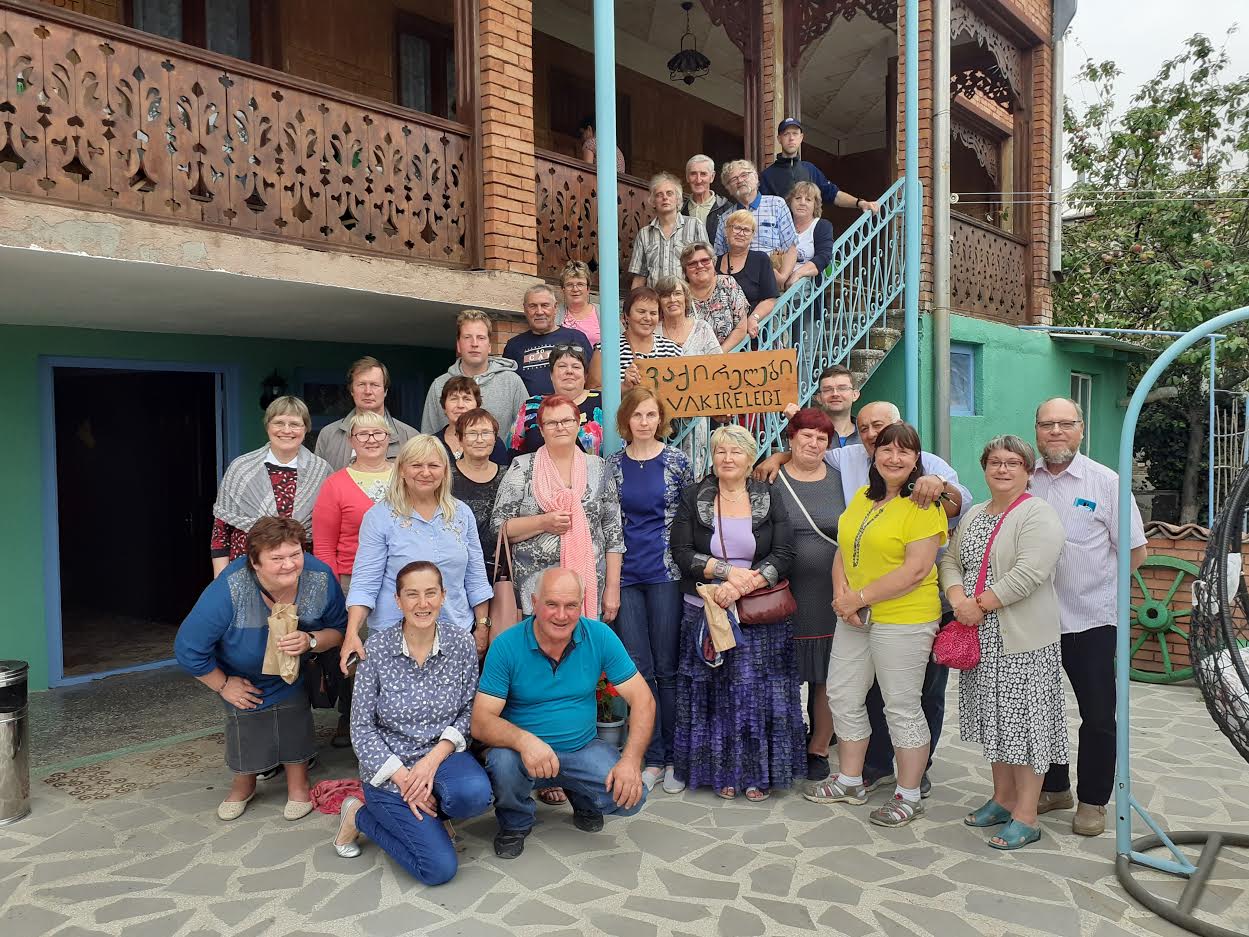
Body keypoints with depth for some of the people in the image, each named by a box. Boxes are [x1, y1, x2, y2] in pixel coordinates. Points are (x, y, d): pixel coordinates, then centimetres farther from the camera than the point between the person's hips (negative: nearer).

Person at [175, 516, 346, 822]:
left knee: (294, 714, -9)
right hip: (241, 677, -1)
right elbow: (189, 648, -26)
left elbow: (338, 630, -13)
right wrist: (222, 684, -12)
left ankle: (298, 783, 18)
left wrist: (311, 641, -36)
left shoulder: (320, 578, -29)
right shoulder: (228, 590, -39)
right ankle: (244, 784, 40)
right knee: (246, 723, 10)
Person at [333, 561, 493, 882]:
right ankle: (360, 815, 11)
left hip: (442, 755, 2)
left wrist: (434, 759, -16)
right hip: (389, 768, -2)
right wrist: (403, 778, -16)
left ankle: (426, 813, 2)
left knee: (475, 793, -33)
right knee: (440, 867, -14)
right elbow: (362, 727, -8)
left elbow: (469, 711, -1)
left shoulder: (461, 644, -6)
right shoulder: (376, 648, -11)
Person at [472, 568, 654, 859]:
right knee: (503, 762, -34)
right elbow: (481, 722, -18)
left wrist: (632, 760, -23)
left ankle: (582, 800, 16)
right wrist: (523, 740, -40)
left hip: (583, 748, 2)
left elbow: (642, 699, -8)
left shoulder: (600, 636, -10)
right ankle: (515, 823, 2)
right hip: (524, 750, -1)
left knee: (631, 796, -21)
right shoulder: (506, 646, -15)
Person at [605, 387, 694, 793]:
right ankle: (652, 758, 16)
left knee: (668, 668, 2)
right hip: (626, 576, 2)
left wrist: (687, 564, 0)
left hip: (666, 573, -2)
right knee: (639, 669, 5)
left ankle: (674, 756, 15)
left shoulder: (676, 461, 1)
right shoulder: (612, 464, 6)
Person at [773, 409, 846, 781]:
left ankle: (819, 749, 23)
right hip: (783, 595, -1)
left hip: (830, 596, 1)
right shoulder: (771, 479, 1)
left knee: (826, 677, 7)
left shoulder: (840, 480, 6)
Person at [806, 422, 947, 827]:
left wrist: (860, 597, -17)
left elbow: (916, 570, -20)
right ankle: (850, 781, 32)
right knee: (843, 697, 14)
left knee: (902, 707, 3)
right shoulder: (862, 497, 10)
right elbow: (844, 550, 12)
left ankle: (909, 795, 20)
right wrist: (841, 593, -6)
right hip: (855, 618, 8)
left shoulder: (923, 505, -13)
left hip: (903, 618, -8)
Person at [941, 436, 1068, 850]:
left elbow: (1029, 573, -22)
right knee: (995, 718, 16)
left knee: (1024, 721, -1)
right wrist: (959, 600, -8)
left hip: (1023, 639, -7)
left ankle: (1026, 816, 7)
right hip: (981, 638, 7)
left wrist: (981, 604, -17)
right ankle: (1003, 798, 29)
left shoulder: (1039, 514, -11)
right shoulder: (973, 515, 14)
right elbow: (950, 561, 11)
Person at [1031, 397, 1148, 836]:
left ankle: (1093, 801, 22)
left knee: (1097, 716, 6)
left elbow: (1136, 551, -2)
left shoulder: (1105, 482, -5)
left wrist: (1090, 576, -1)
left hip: (1090, 618, -3)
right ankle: (1053, 788, 32)